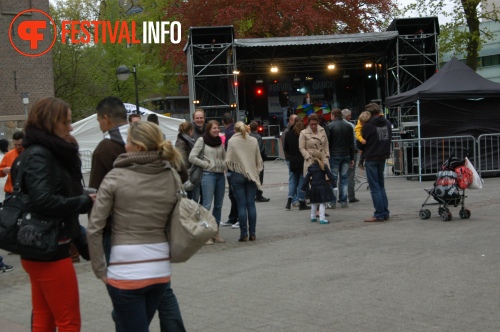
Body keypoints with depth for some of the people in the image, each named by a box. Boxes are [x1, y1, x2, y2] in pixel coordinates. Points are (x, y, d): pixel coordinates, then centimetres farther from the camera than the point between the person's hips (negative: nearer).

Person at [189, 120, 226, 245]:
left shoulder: (220, 141, 15)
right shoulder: (202, 140, -2)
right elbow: (192, 157, -7)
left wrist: (224, 165, 7)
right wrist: (206, 164, -9)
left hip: (220, 175, 6)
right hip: (208, 175, -6)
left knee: (218, 205, 9)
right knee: (207, 205, -9)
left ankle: (216, 232, 16)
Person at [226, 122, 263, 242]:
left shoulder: (232, 141, -5)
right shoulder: (254, 140, 3)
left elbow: (228, 160, -4)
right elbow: (259, 160, 7)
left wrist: (230, 169, 15)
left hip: (237, 175, -2)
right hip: (252, 175, 2)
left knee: (241, 205, 0)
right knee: (251, 204, 5)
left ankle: (244, 234, -1)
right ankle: (252, 233, 6)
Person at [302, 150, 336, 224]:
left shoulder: (311, 167, -1)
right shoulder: (324, 166, -5)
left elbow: (307, 178, 0)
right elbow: (330, 176, -2)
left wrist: (303, 186, 7)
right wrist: (333, 184, 5)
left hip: (314, 187, 3)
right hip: (322, 187, -3)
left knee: (314, 203, 18)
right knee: (322, 203, -2)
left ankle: (313, 217, 28)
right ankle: (322, 218, -9)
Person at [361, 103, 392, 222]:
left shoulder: (368, 125, -13)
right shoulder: (387, 123, 5)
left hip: (371, 159, -6)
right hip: (383, 158, 6)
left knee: (375, 187, -2)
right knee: (381, 185, 16)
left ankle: (379, 214, -3)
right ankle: (385, 212, 14)